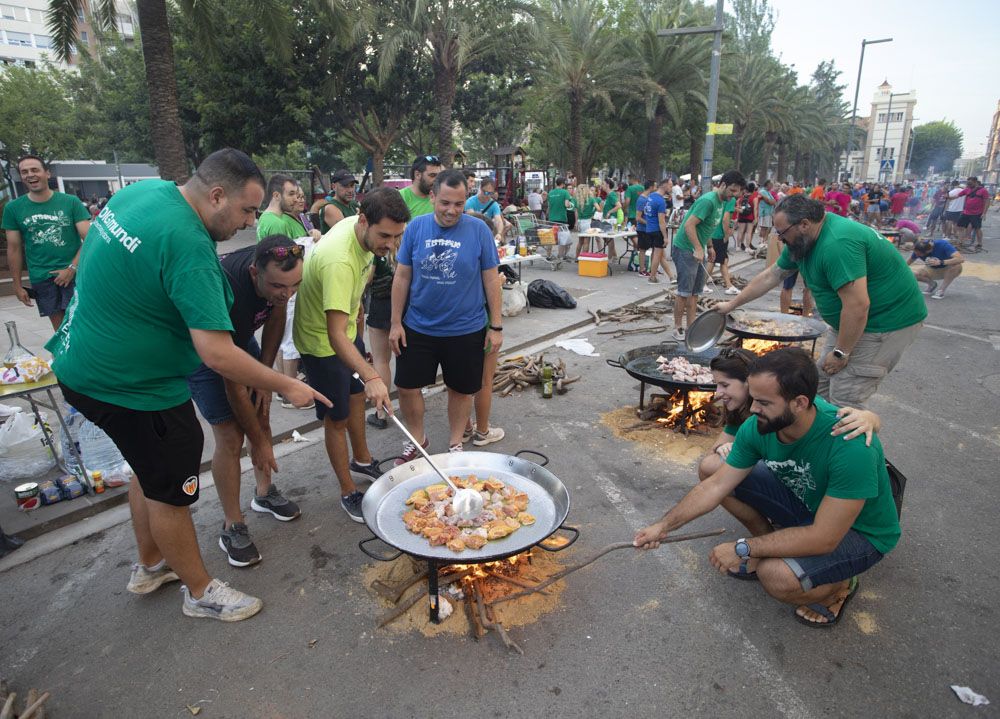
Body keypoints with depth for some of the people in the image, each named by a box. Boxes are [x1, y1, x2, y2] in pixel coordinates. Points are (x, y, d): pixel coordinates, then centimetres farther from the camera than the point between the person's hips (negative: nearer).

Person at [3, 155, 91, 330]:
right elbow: (14, 249, 11)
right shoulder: (13, 208, 7)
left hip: (75, 274, -2)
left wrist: (72, 268, -13)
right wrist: (17, 284, 9)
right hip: (40, 279, 2)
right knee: (60, 328, 6)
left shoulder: (71, 202, 0)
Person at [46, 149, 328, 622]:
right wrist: (287, 387, -21)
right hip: (129, 384, -10)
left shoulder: (144, 189, 0)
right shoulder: (189, 248, -29)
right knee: (172, 491, 6)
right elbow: (218, 355, -33)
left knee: (152, 470, 24)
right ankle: (200, 592, 26)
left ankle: (151, 566, 44)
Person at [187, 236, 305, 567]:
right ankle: (232, 527, 7)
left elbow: (276, 316, -3)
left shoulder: (281, 270, -25)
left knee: (262, 415, 8)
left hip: (242, 338, 6)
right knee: (231, 436, -9)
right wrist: (259, 443, -21)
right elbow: (233, 387, -32)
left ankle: (264, 492, 30)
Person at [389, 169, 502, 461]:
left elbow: (491, 281, -4)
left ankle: (455, 443, 35)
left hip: (466, 330, -1)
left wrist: (496, 326, -4)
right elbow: (402, 277, 1)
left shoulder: (478, 230, -8)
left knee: (461, 389, 12)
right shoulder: (416, 227, -4)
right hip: (418, 327, 2)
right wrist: (396, 323, 0)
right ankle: (417, 439, 34)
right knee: (407, 387, 9)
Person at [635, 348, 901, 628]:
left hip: (859, 531, -6)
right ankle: (772, 547, 11)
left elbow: (824, 538, -34)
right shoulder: (758, 427, -19)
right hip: (805, 500, 6)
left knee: (777, 577, -31)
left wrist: (742, 548, -29)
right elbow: (716, 485, -11)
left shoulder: (851, 446, -37)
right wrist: (664, 526, -18)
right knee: (720, 472, -9)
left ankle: (839, 584, 3)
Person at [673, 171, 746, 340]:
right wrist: (698, 249, -29)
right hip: (685, 249, -9)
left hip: (698, 251, 9)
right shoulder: (708, 201, -19)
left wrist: (709, 246, 16)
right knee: (684, 292, -5)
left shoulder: (722, 201, 11)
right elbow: (689, 225, -25)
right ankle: (678, 329, 4)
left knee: (694, 292, 11)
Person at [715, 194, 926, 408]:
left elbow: (857, 306, -31)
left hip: (888, 323, -10)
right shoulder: (803, 240, 2)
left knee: (844, 402, -11)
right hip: (850, 323, 10)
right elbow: (770, 277, 13)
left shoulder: (837, 244, -30)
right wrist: (731, 305, 16)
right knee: (823, 386, 12)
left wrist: (841, 352, -20)